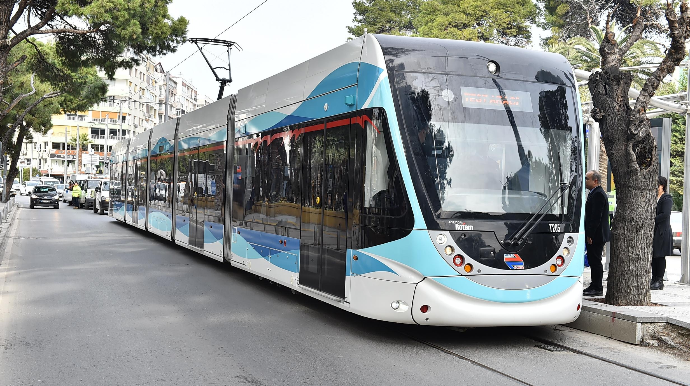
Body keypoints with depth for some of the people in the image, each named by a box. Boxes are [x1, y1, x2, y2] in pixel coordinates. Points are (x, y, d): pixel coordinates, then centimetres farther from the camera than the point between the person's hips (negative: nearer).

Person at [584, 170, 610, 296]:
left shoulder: (598, 194, -16)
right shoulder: (595, 193, 17)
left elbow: (596, 217, -21)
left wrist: (590, 235, -21)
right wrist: (589, 234, 19)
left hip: (596, 235, -10)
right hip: (594, 235, 10)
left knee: (596, 261, -5)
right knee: (593, 261, 14)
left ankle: (597, 288, 0)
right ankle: (594, 286, 21)